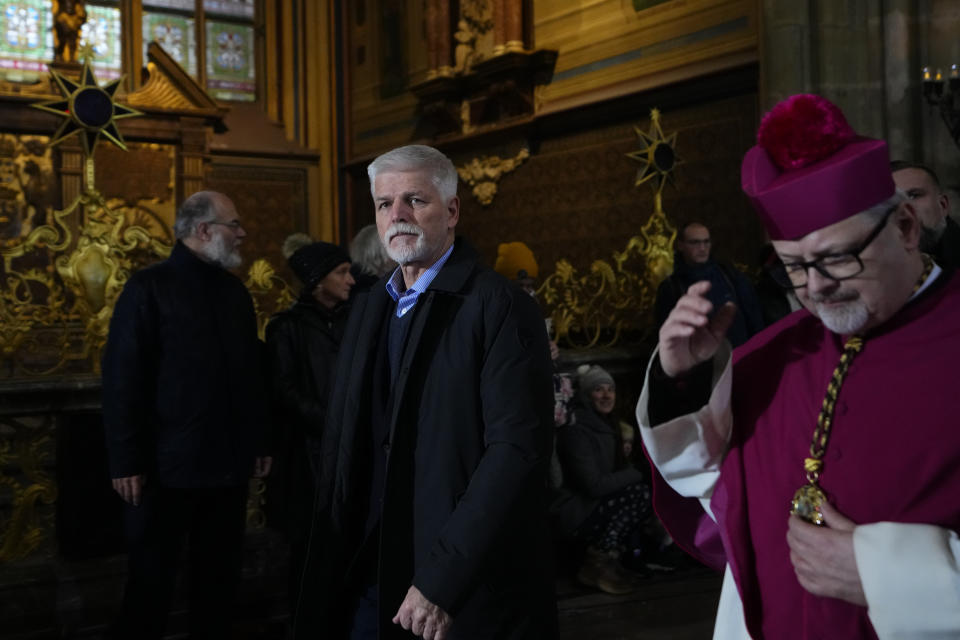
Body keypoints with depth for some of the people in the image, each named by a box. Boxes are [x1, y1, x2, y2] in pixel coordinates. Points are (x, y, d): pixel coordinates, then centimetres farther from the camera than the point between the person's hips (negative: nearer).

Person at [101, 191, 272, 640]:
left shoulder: (235, 290, 11)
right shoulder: (150, 287, -7)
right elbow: (122, 380, -11)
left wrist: (260, 441, 13)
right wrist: (126, 462, -14)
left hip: (228, 465, 6)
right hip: (167, 466, -5)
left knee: (219, 577, 14)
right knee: (151, 585, 7)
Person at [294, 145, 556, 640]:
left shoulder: (500, 307, -12)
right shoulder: (368, 310, 10)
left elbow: (518, 448, -20)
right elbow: (344, 445, 14)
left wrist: (442, 580, -22)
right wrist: (331, 564, 6)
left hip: (467, 592, -6)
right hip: (367, 579, 6)